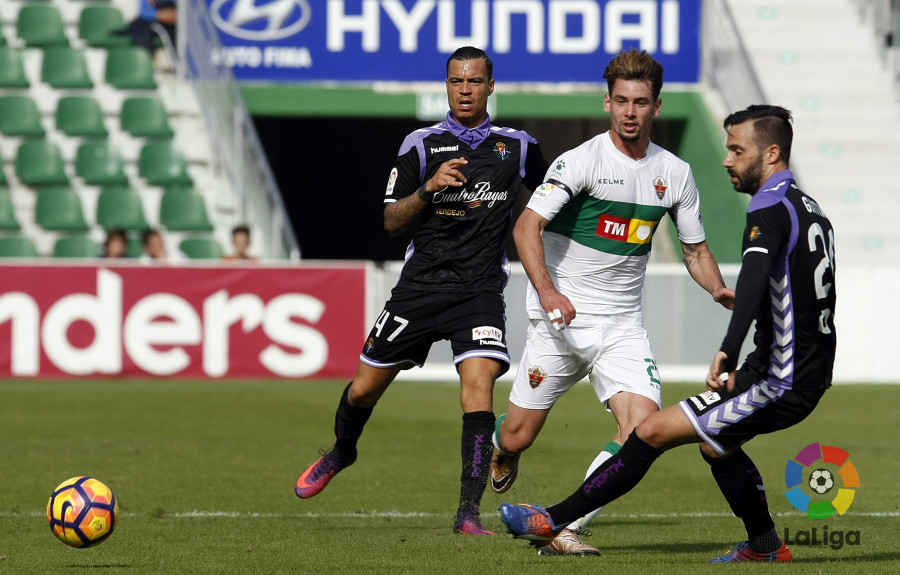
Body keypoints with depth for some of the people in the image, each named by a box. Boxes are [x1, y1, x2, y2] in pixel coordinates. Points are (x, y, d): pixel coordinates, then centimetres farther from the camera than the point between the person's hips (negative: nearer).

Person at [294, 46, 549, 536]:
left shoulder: (517, 147, 7)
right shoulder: (421, 145, 2)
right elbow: (392, 221, -1)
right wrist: (429, 188, -18)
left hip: (480, 289, -1)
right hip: (421, 284, 1)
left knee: (478, 383, -22)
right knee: (364, 388, 8)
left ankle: (469, 513, -22)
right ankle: (340, 452, 42)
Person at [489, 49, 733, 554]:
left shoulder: (675, 173, 5)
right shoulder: (583, 160, -11)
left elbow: (695, 250, 15)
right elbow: (527, 225, -19)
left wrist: (721, 291, -5)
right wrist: (546, 290, -34)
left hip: (623, 326, 4)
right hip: (563, 317, -3)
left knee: (641, 429, -18)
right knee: (517, 437, 2)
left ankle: (566, 530, -12)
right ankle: (503, 455, 41)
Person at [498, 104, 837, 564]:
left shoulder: (770, 209, -17)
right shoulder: (808, 208, 15)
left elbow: (754, 273, -36)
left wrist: (728, 351, -49)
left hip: (781, 386, -9)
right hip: (811, 374, 9)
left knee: (653, 431, -8)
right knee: (714, 441, 31)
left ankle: (555, 520, -3)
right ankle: (765, 546, 35)